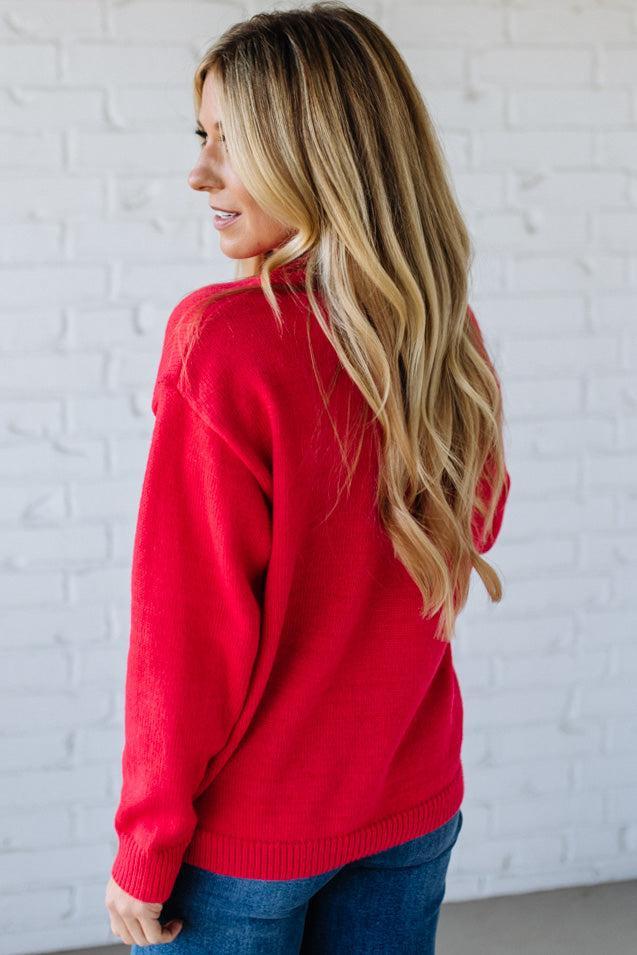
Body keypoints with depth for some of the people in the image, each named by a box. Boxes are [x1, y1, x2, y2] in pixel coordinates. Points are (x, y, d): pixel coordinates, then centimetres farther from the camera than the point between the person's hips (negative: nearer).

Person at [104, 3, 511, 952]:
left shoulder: (223, 339, -22)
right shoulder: (452, 339, -5)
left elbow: (189, 630, -19)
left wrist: (146, 848, -9)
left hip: (246, 834, -5)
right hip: (413, 813, 5)